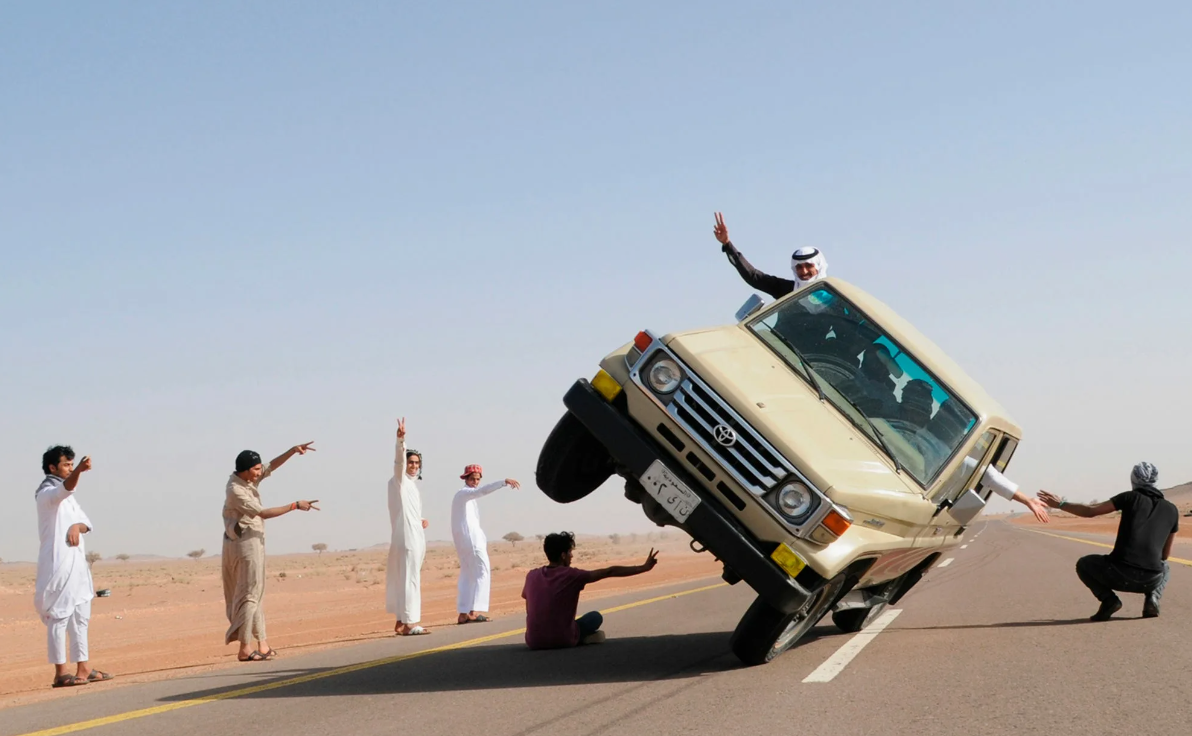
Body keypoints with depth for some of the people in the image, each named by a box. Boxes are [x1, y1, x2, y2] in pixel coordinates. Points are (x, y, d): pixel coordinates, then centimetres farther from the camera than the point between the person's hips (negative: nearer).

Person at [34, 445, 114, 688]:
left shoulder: (68, 496, 20)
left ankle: (84, 668, 18)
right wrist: (79, 471, -49)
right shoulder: (46, 493, -8)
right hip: (57, 563, -9)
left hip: (76, 563, 9)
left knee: (80, 616, 12)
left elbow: (85, 521, 16)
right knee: (59, 616, -10)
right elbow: (65, 488, -31)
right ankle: (60, 672, -10)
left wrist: (78, 526, -7)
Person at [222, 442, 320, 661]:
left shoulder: (247, 480, 5)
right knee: (249, 594, -8)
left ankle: (262, 642, 17)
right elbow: (263, 513, -25)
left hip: (251, 542, 10)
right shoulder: (236, 491, -21)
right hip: (245, 543, -10)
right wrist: (295, 505, -24)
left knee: (255, 593, 12)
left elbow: (272, 466, 9)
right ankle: (244, 649, -7)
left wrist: (293, 451, -5)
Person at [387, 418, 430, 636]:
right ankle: (408, 623, -13)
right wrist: (400, 440, -41)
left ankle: (401, 622, 16)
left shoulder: (411, 484, 20)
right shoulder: (399, 480, -5)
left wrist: (420, 521, 8)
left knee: (404, 579, 11)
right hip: (405, 538, -9)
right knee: (408, 579, -11)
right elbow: (399, 461, -24)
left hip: (415, 537, 9)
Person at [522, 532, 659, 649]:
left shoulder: (532, 576, 3)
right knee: (595, 617, 23)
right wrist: (644, 567, -2)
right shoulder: (572, 575, -9)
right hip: (563, 640, -2)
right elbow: (609, 572, -6)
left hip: (534, 642, 3)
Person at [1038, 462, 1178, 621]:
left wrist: (1060, 504, 22)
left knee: (1084, 564, 28)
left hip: (1120, 575, -3)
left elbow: (1089, 511, 9)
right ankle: (1152, 598, 8)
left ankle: (1109, 600, 2)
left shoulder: (1131, 497, 8)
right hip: (1151, 580, 3)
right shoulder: (1172, 510, 15)